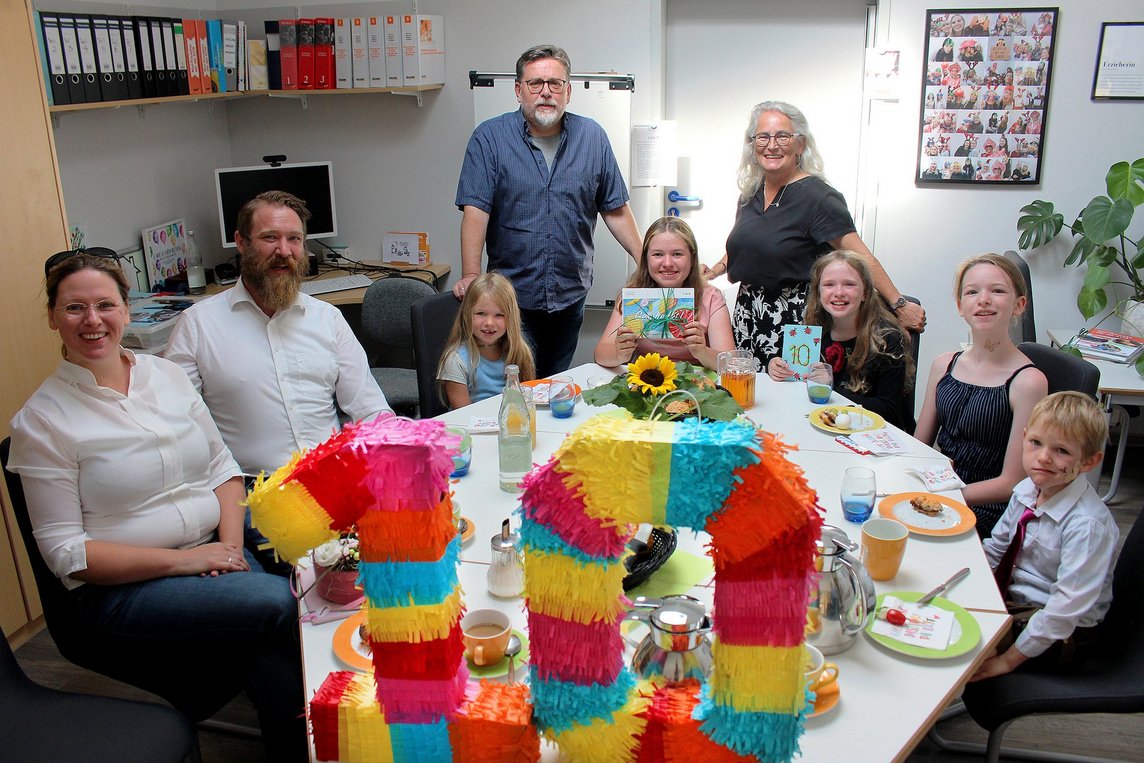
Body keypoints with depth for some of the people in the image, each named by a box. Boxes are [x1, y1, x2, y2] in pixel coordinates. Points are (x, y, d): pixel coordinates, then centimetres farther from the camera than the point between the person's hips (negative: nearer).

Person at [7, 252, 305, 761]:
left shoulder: (168, 375, 9)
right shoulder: (40, 420, -5)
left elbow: (222, 465, 14)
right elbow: (65, 552, -7)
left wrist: (230, 542, -5)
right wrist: (183, 560, -16)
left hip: (214, 554, 5)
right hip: (119, 589, -4)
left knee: (269, 657, -25)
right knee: (282, 602, -27)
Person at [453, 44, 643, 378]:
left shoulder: (593, 137, 4)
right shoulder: (490, 137, -4)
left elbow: (615, 209, 7)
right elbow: (475, 209, -11)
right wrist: (471, 274, -20)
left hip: (571, 296, 3)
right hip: (511, 295, -3)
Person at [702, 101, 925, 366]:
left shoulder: (817, 197, -12)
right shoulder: (751, 192, 10)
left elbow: (861, 258, -15)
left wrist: (899, 305, -17)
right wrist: (714, 271, 14)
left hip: (794, 315, -6)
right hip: (747, 314, 6)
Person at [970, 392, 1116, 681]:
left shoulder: (1088, 526, -27)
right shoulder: (1027, 490, -4)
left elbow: (1067, 608, -28)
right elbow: (995, 549, 11)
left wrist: (1010, 659, -23)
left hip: (1058, 633, -7)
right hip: (1012, 597, 7)